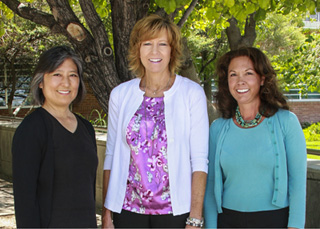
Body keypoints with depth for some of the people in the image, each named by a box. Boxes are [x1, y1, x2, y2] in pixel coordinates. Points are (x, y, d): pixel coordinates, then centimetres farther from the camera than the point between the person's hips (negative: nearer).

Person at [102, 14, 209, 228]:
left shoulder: (192, 93, -4)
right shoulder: (120, 94, 4)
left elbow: (200, 160, -7)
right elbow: (112, 156, 8)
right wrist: (107, 211, 5)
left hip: (175, 209, -2)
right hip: (128, 208, 2)